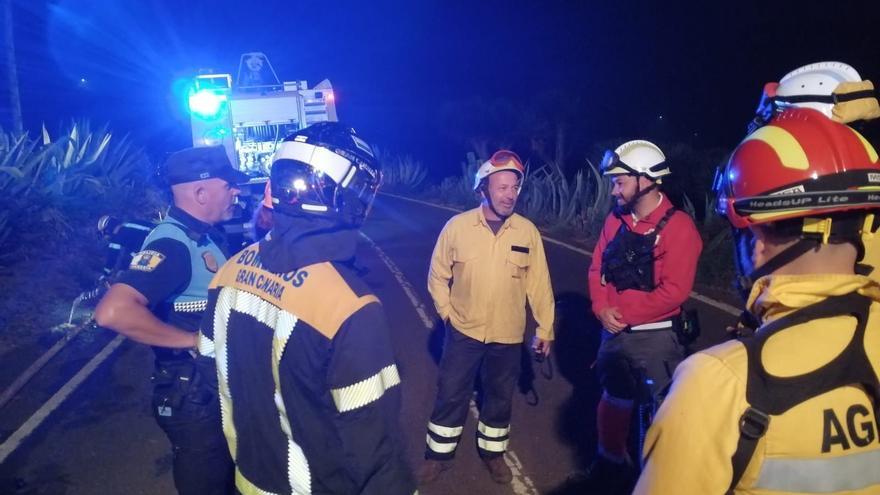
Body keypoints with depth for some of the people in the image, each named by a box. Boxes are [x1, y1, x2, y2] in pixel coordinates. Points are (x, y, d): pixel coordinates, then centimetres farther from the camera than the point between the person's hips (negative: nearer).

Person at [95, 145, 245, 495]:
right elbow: (113, 312, -37)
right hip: (193, 396, -9)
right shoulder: (173, 243, -24)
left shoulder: (204, 236, 5)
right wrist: (192, 339, -27)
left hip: (218, 387, 9)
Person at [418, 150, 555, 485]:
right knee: (451, 394, 11)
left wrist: (545, 328, 1)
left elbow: (538, 282, -3)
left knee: (499, 397, 17)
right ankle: (439, 454, 32)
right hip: (464, 331, -1)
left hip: (507, 335, 1)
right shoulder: (457, 226, -11)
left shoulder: (528, 231, -8)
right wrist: (447, 312, -3)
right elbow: (438, 275, 0)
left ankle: (492, 452, 40)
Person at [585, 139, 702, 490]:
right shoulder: (615, 220, 3)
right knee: (613, 398, 20)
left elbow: (674, 291, -20)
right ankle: (611, 460, 40)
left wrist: (625, 313, -16)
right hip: (614, 331, 6)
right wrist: (602, 309, -10)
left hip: (655, 335, -6)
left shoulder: (678, 227, -16)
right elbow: (598, 268, 6)